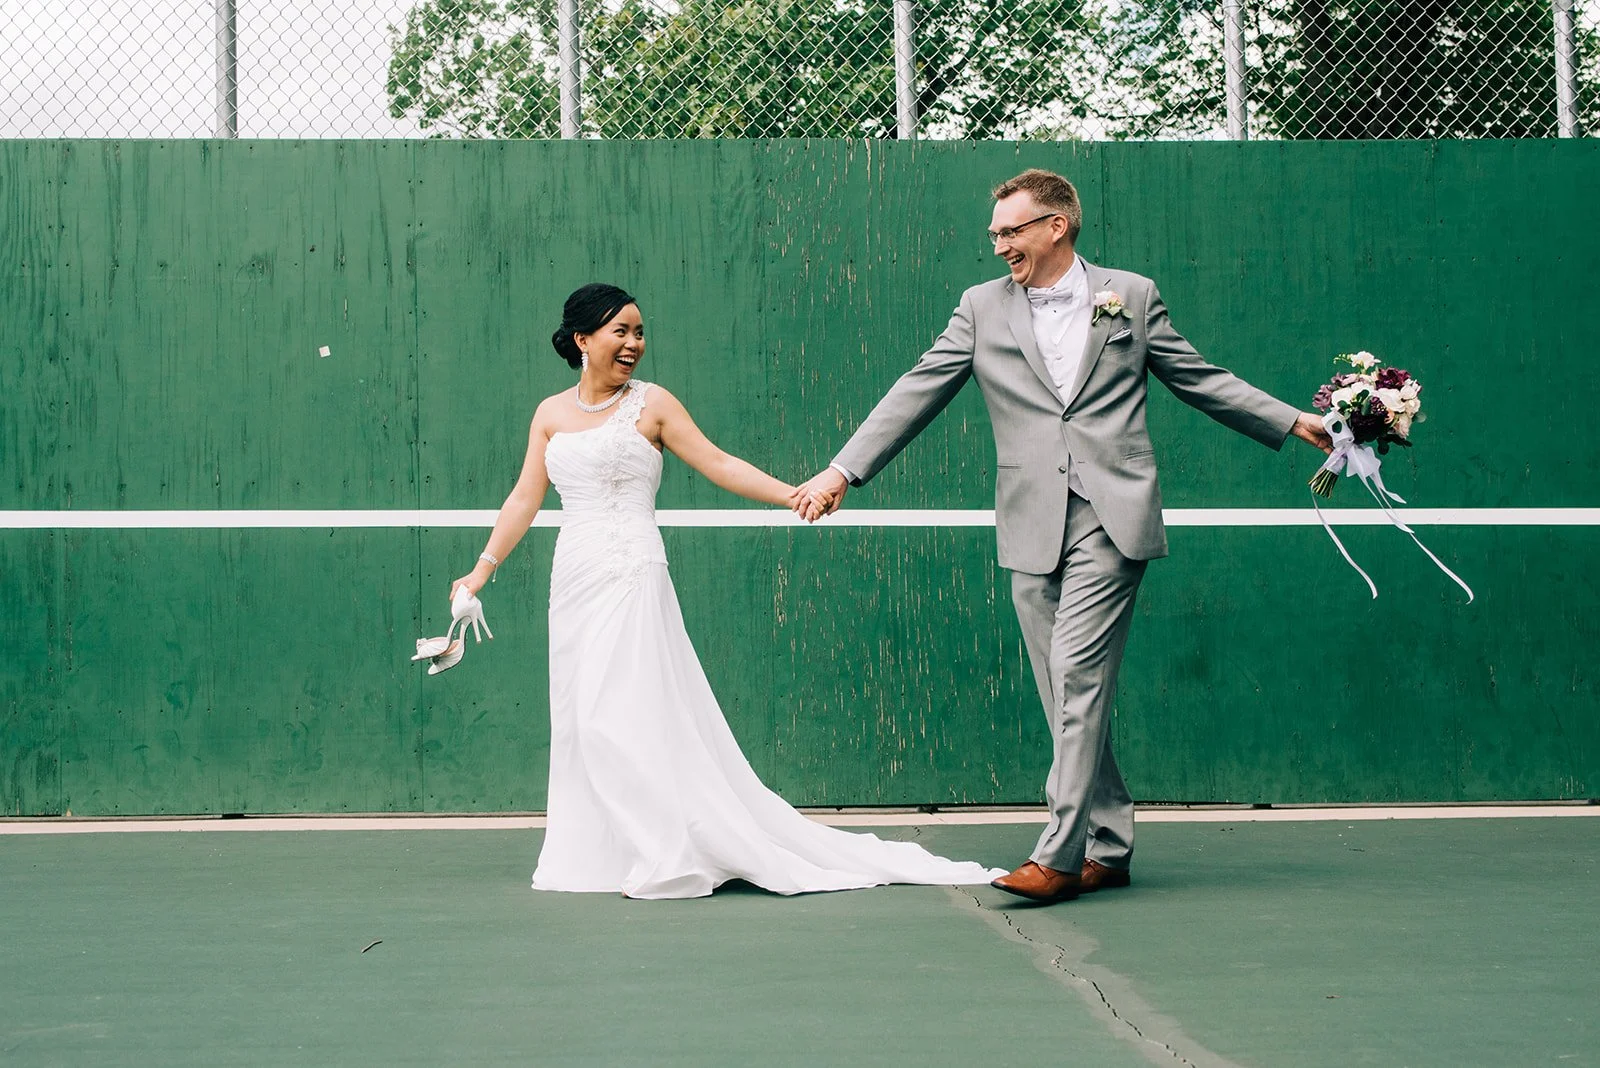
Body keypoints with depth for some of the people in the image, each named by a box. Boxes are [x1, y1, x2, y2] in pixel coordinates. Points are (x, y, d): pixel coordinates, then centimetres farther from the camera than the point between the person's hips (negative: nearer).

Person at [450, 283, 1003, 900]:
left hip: (631, 576, -5)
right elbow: (526, 498, 14)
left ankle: (672, 856, -5)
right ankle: (601, 855, 12)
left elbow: (717, 464, 0)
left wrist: (791, 495, -9)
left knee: (626, 714, -10)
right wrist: (482, 569, 10)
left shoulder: (651, 403, 1)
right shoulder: (551, 414, 12)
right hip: (573, 577, 5)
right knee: (580, 717, 5)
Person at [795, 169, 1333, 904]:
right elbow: (918, 393, 9)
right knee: (1070, 695, 5)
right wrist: (843, 470, 3)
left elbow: (1198, 380, 15)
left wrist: (1293, 423, 12)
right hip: (1032, 530, 3)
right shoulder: (981, 308, 12)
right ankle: (1109, 847, 15)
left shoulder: (1130, 296, 9)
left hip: (1110, 519, -3)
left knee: (1078, 676, -13)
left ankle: (1060, 854, -12)